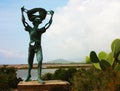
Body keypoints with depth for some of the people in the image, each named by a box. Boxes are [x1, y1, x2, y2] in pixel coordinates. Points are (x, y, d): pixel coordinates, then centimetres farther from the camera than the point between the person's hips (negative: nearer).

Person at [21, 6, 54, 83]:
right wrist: (22, 12, 6)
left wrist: (51, 15, 7)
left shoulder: (40, 30, 3)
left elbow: (49, 23, 4)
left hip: (38, 48, 0)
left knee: (40, 61, -19)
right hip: (31, 47, 1)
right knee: (30, 62, 10)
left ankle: (39, 77, -20)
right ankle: (29, 75, 32)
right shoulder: (30, 29, 2)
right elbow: (23, 21, 2)